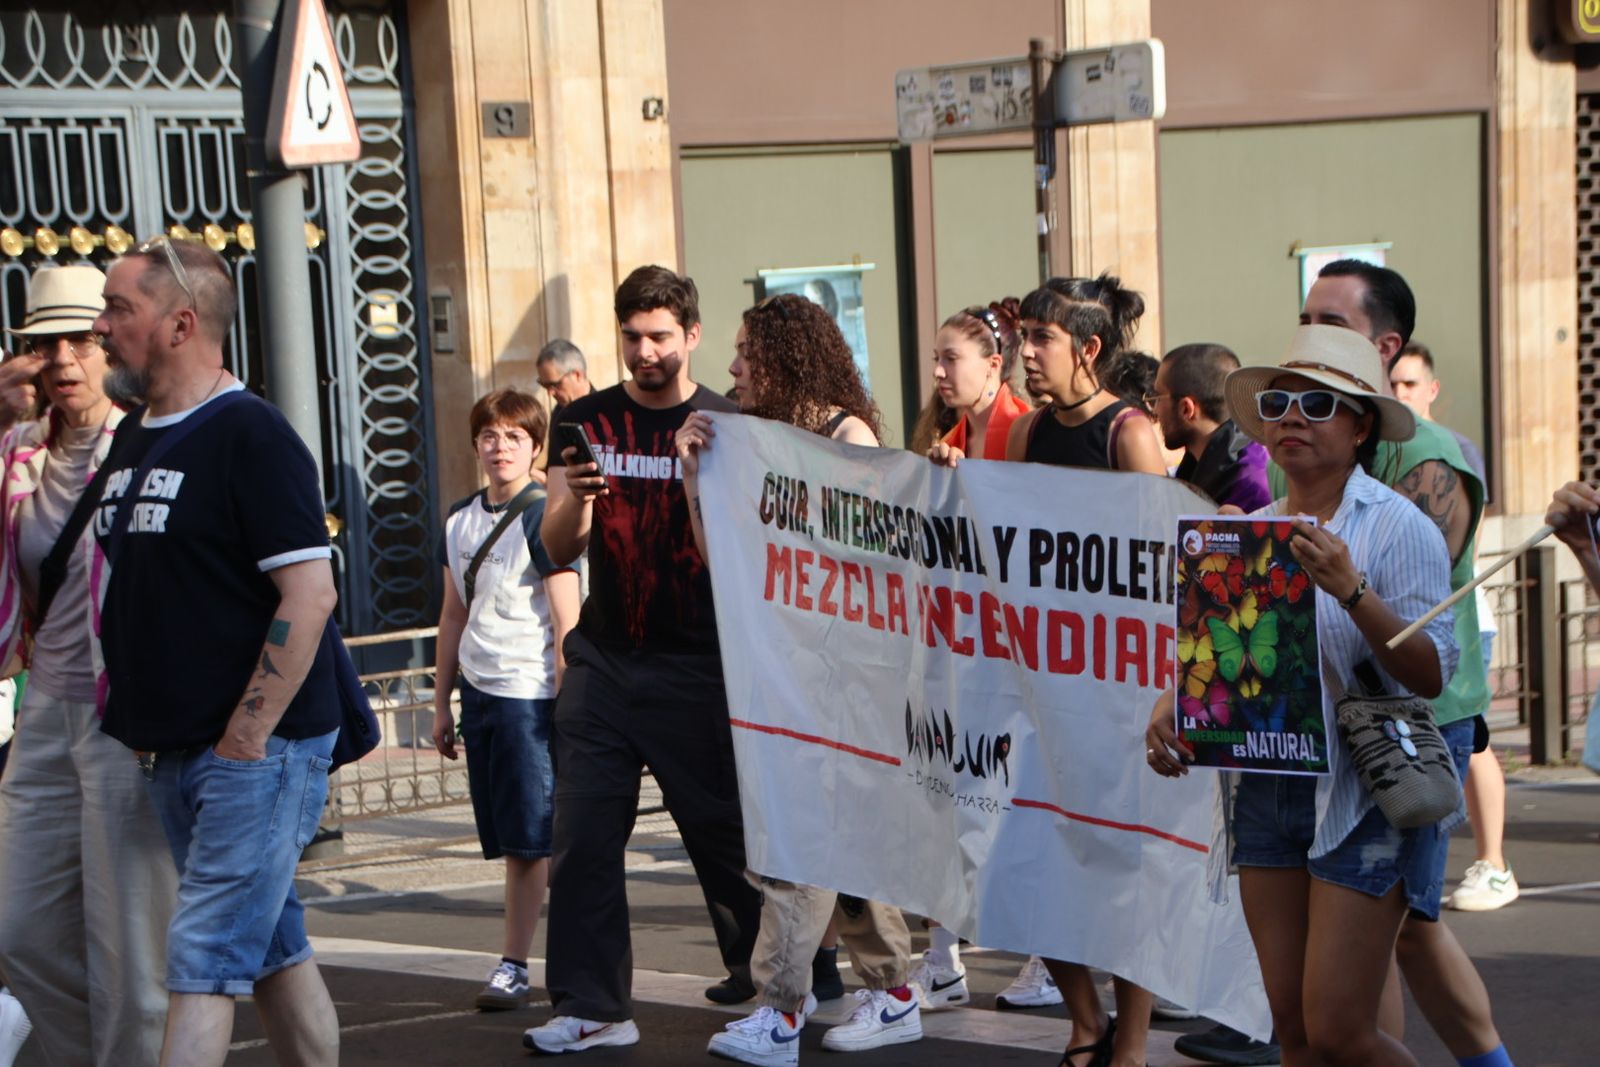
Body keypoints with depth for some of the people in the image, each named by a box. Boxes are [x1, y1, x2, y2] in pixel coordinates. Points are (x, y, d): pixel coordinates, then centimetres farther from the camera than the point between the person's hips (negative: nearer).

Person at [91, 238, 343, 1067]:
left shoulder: (250, 435, -13)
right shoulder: (131, 439, 12)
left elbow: (310, 594, -19)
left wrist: (245, 738, -19)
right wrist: (135, 719, 12)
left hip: (258, 748, -8)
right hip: (169, 751, 8)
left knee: (203, 959, -9)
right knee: (273, 949, 15)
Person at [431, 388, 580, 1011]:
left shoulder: (541, 518, -8)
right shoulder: (459, 520, 12)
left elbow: (566, 622, -10)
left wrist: (566, 708, -13)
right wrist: (441, 702, 19)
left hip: (528, 692, -7)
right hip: (478, 692, 7)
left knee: (528, 840, -5)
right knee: (509, 841, 8)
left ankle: (514, 965, 1)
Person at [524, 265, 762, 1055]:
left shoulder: (723, 426, 0)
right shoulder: (586, 421, 8)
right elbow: (558, 548, 3)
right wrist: (574, 499, -19)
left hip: (697, 665, -3)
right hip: (604, 660, 3)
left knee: (722, 828, 5)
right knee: (582, 836, -2)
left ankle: (761, 971, 24)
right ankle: (592, 1006, 4)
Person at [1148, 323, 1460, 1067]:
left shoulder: (1398, 527, -9)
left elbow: (1431, 675, -16)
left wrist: (1351, 590, -28)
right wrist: (1168, 710, -6)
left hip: (1363, 798, -6)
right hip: (1263, 790, 6)